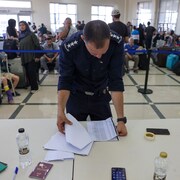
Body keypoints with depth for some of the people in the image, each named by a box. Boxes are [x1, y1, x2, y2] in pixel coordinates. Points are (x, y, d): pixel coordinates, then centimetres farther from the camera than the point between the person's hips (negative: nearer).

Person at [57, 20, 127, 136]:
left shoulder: (117, 43, -25)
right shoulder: (69, 47, -29)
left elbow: (115, 80, -23)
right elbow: (65, 81, -20)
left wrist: (121, 118, -26)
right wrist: (61, 110, -35)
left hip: (101, 96, 1)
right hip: (76, 97, -1)